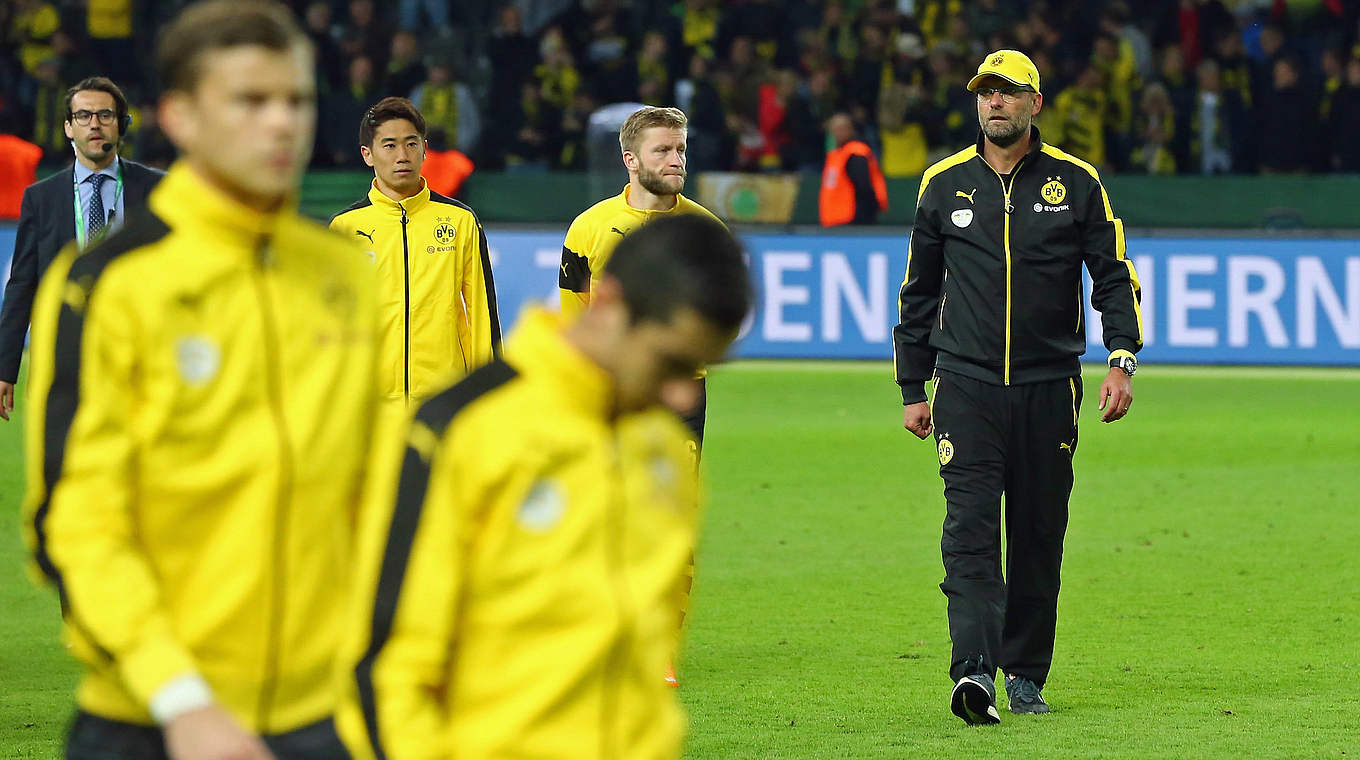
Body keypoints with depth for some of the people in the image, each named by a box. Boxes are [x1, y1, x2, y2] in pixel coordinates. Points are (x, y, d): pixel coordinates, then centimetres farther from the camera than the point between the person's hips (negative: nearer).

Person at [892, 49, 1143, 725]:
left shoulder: (1076, 183, 3)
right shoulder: (945, 184, 7)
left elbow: (1114, 277, 5)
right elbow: (919, 291, 14)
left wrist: (1122, 361, -9)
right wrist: (912, 389, 12)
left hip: (1049, 388, 0)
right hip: (967, 386, 0)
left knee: (1039, 536, 6)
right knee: (970, 529, -13)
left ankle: (1025, 673, 18)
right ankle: (974, 670, -23)